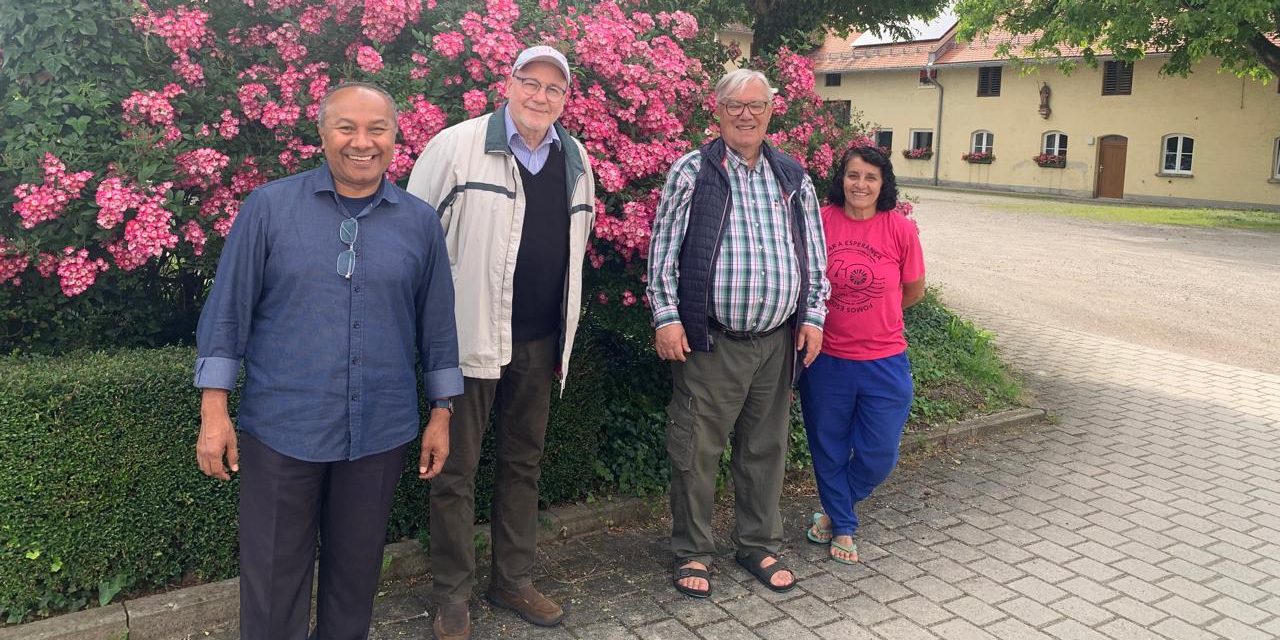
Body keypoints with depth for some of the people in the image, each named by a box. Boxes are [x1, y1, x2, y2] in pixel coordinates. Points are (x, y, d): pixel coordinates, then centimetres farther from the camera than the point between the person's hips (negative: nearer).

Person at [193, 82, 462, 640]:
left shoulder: (420, 222, 2)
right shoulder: (269, 207, -3)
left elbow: (437, 324, 7)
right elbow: (227, 310, -2)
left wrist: (441, 414, 7)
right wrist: (214, 411, -5)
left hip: (380, 435, 2)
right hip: (281, 429, -1)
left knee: (356, 572, 17)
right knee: (272, 580, 11)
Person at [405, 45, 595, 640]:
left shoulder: (575, 160, 9)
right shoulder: (456, 146, -7)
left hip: (540, 343, 5)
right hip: (470, 337, -5)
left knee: (523, 463, 15)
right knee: (456, 470, 4)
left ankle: (514, 580, 30)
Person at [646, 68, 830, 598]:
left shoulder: (793, 177, 10)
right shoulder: (691, 171, -1)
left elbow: (814, 254, 14)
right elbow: (663, 251, -3)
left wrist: (813, 316, 7)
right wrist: (666, 317, -9)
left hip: (778, 341, 4)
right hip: (710, 340, -4)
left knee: (765, 448, 14)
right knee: (697, 450, 3)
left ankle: (759, 545, 31)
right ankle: (692, 552, 21)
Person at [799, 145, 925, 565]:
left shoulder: (900, 228, -8)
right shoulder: (821, 221, -8)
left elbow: (914, 291, 6)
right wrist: (840, 312, 2)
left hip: (884, 362, 0)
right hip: (826, 359, 0)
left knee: (879, 456, 8)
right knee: (829, 449, 14)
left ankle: (835, 510, 36)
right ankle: (843, 527, 38)